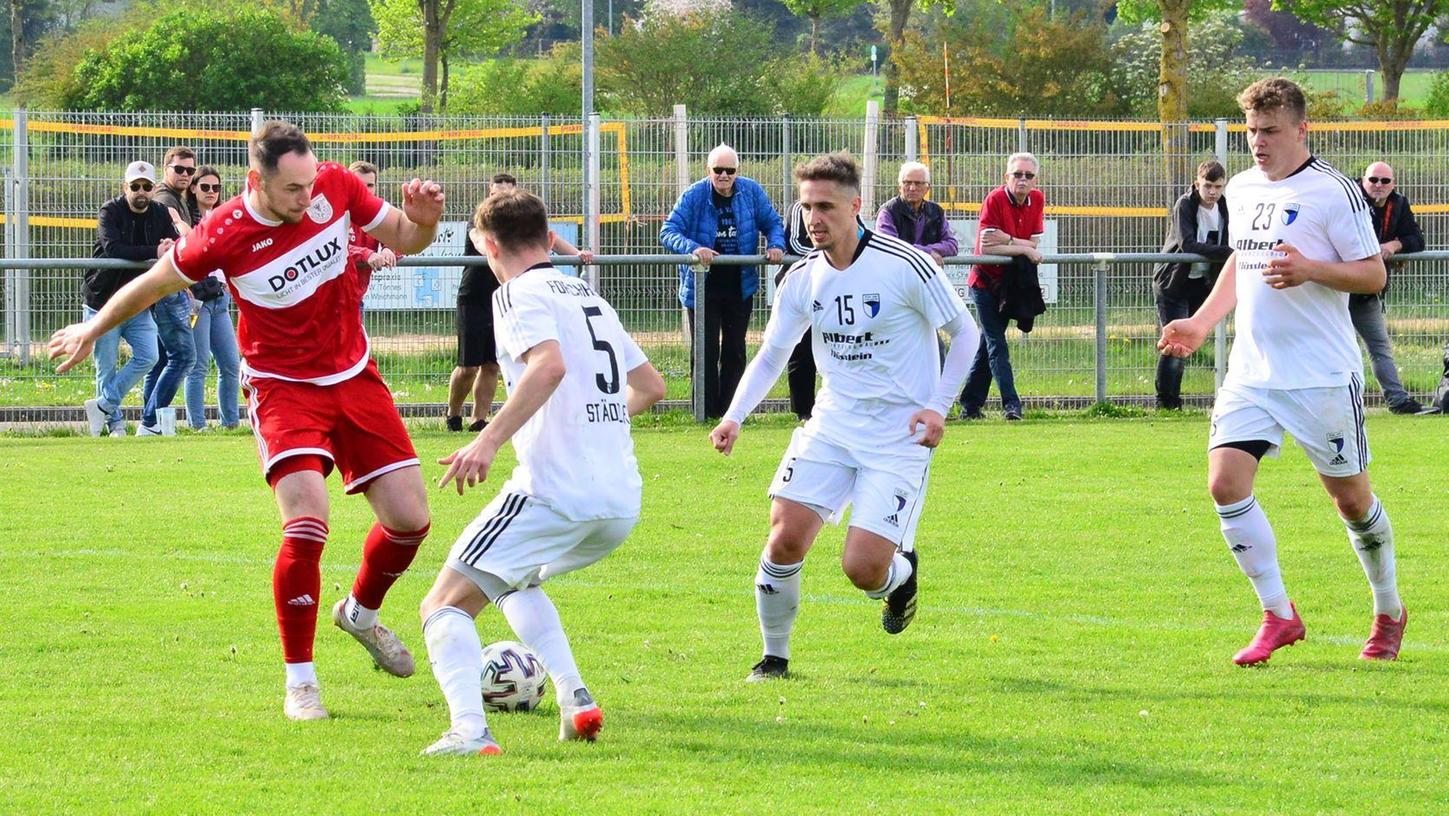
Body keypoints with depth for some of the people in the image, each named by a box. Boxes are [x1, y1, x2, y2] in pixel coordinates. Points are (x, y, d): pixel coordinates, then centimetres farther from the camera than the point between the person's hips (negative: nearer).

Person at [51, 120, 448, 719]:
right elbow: (155, 283, -1)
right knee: (307, 525, -22)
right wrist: (94, 329, 13)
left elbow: (403, 239, 6)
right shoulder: (224, 234, -20)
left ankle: (361, 612, 33)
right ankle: (300, 682, -7)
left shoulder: (337, 187, -11)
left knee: (409, 518, 1)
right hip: (283, 387, -4)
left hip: (354, 377, 4)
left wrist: (423, 220, -18)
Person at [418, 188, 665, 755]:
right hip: (622, 501, 8)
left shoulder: (519, 294, -3)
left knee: (446, 605, -4)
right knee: (513, 582, 32)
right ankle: (576, 702, 13)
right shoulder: (588, 296, 22)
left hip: (555, 491, -8)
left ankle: (468, 729, -29)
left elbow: (549, 365, -23)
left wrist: (489, 439, -27)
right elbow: (650, 386, 30)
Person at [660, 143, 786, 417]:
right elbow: (668, 233, -15)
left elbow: (773, 223, 7)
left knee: (735, 352, 11)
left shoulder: (752, 192, -2)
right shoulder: (694, 196, -11)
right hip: (703, 289, -3)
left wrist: (776, 245, -16)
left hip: (740, 287, 3)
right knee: (706, 353, -1)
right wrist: (693, 249, -34)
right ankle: (707, 414, 6)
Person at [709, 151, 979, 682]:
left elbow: (965, 333, -3)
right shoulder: (803, 279, 1)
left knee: (863, 569, -13)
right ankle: (774, 657, 8)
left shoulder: (905, 266, -14)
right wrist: (735, 417, -6)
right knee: (785, 537, -12)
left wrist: (939, 406, -12)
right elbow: (770, 357, 9)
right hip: (832, 425, 4)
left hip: (900, 435, -4)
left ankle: (902, 572, 24)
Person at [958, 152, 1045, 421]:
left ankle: (970, 404, 17)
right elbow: (986, 248, -24)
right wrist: (1023, 249, -19)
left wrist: (1007, 240, -19)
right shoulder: (995, 200, -17)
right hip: (985, 282, -6)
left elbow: (1034, 244, -3)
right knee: (996, 343, -11)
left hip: (1010, 283, 6)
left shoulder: (1037, 200, 0)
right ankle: (1010, 403, -17)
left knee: (989, 342, 10)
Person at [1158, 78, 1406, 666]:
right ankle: (1278, 616, -2)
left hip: (1323, 375, -6)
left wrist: (1311, 270, -24)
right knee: (1225, 480, -11)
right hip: (1251, 371, 6)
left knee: (1349, 495, 4)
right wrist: (1200, 323, 20)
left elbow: (1373, 275, -10)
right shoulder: (1242, 189, 11)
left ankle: (1388, 612, 27)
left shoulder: (1333, 192, -9)